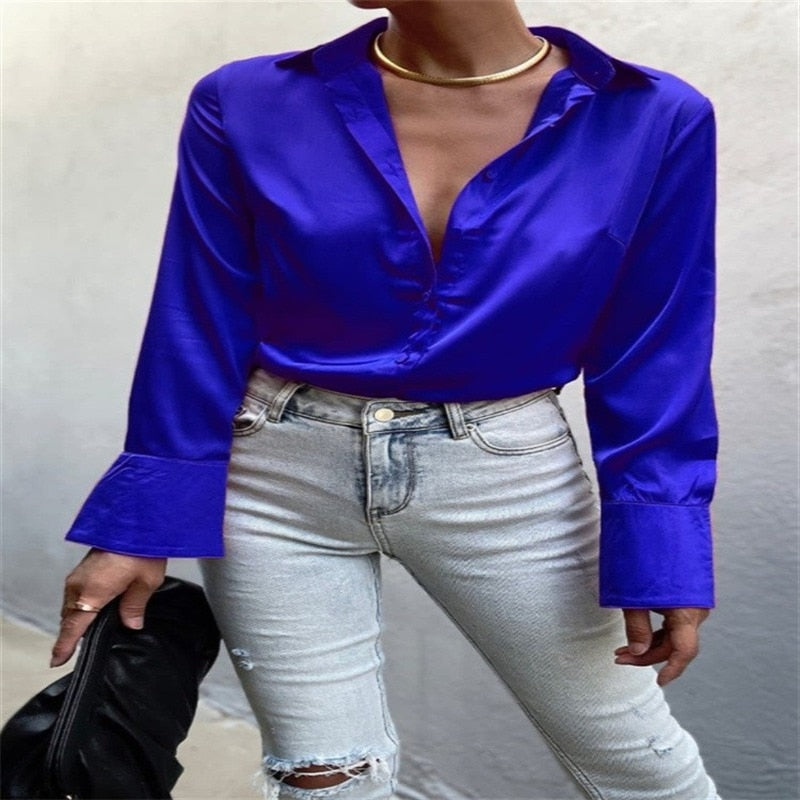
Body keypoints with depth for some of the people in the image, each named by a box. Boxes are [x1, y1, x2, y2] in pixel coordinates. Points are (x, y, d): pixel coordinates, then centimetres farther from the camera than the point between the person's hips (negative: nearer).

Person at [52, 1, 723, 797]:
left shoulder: (649, 120, -8)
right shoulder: (248, 108, -7)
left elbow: (651, 366, -4)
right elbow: (197, 342, -3)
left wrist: (660, 553, -7)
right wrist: (143, 525, -2)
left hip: (506, 483, 1)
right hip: (279, 481, 1)